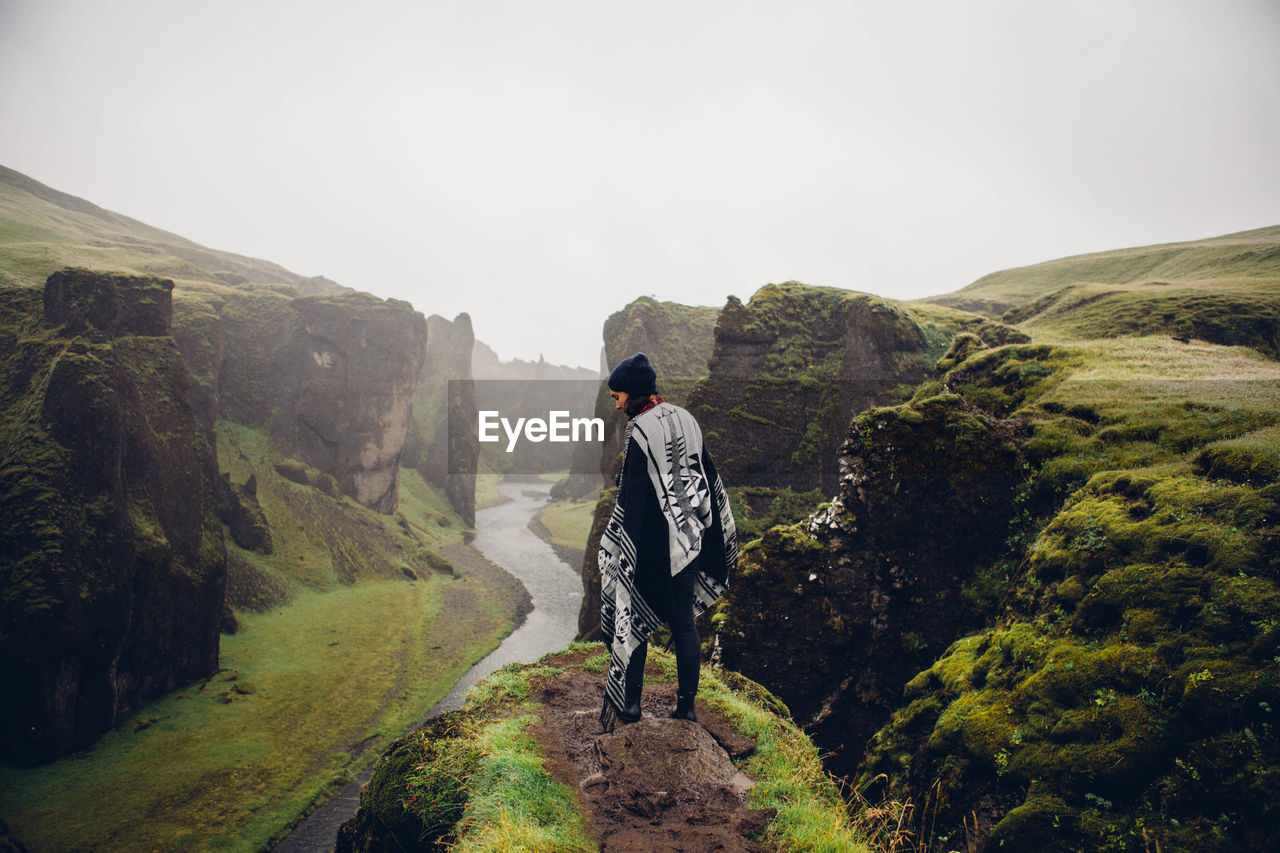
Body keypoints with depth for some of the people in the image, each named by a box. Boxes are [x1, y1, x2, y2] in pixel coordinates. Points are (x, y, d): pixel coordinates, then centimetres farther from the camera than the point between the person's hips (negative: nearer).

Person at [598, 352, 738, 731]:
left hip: (651, 539, -7)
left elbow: (632, 497, -17)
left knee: (634, 618, 7)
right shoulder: (685, 420, 6)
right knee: (684, 622, 11)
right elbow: (707, 476, 13)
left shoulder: (640, 431, -16)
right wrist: (698, 528, 22)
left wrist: (617, 548, -11)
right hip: (688, 538, 7)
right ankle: (687, 704, 17)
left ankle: (628, 702, 13)